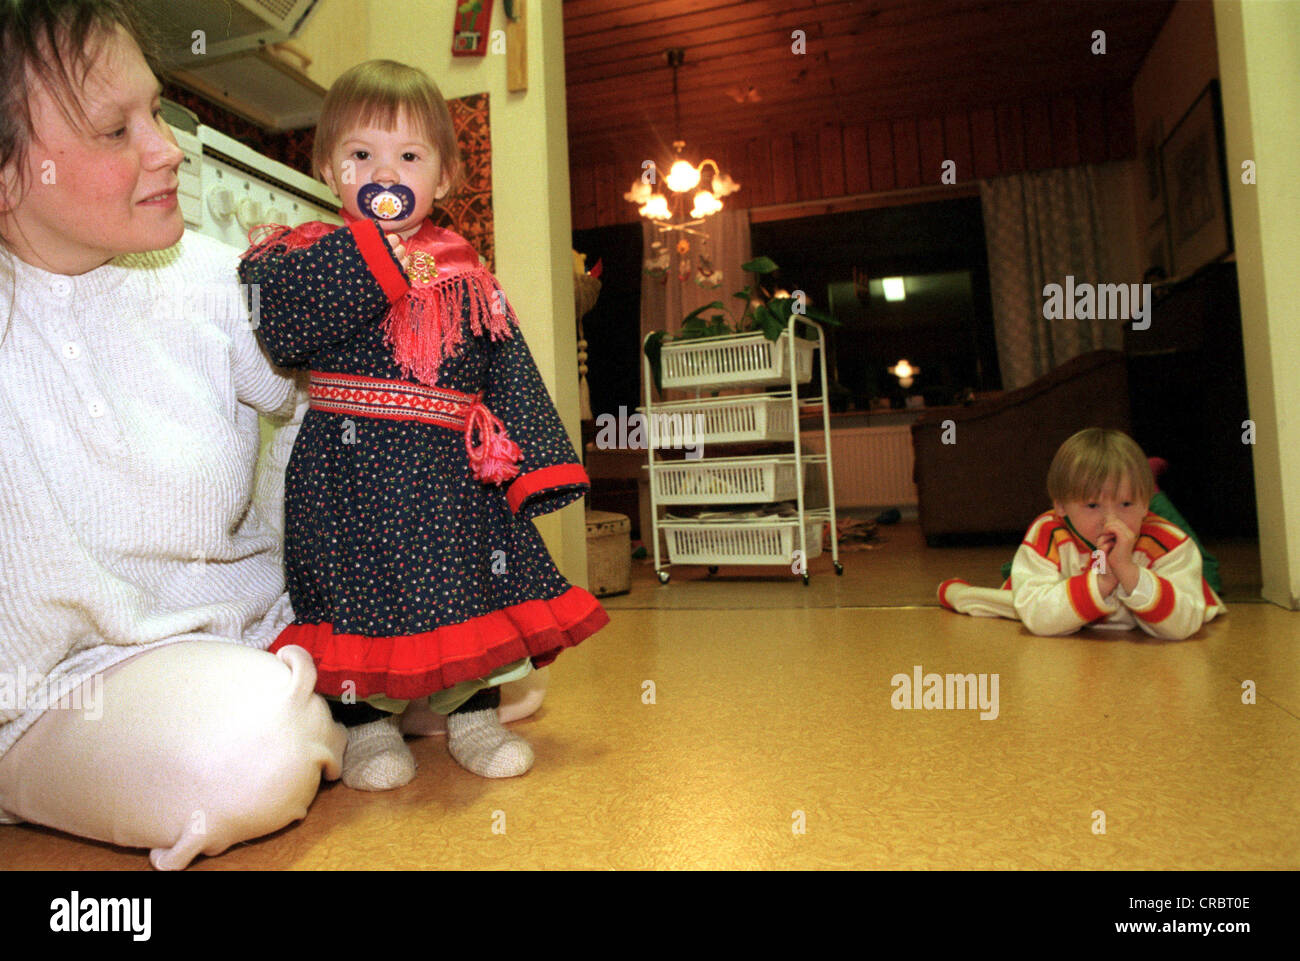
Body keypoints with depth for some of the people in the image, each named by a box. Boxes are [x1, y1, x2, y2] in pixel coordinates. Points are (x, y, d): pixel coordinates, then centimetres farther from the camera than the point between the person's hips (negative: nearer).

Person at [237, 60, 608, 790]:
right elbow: (282, 332, -17)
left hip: (452, 471, 3)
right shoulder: (311, 256, 2)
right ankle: (367, 725, 23)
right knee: (356, 594, 4)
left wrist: (529, 455, -1)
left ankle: (475, 714, 26)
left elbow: (508, 368, 8)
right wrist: (375, 257, -18)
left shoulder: (467, 273, 9)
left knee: (473, 592, 8)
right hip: (349, 469, -2)